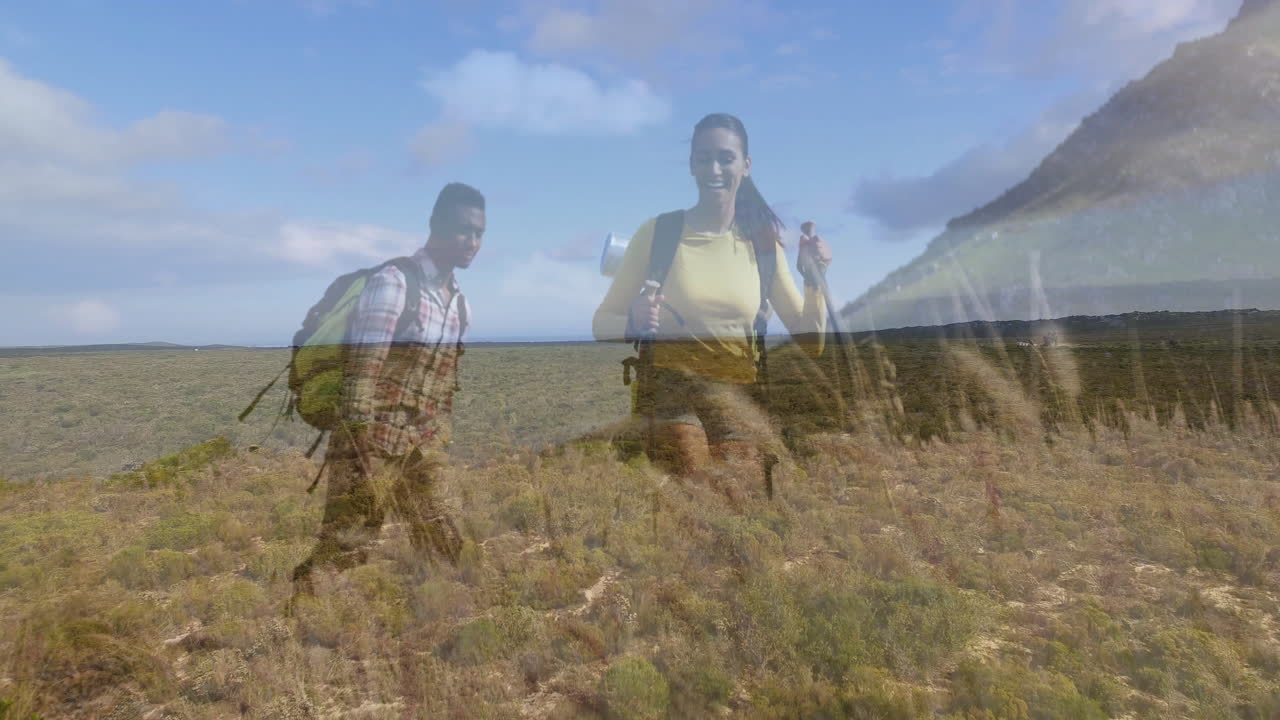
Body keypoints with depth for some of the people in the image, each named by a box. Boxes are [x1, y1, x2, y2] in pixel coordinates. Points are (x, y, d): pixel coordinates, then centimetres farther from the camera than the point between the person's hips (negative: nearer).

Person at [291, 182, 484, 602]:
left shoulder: (460, 304, 11)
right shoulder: (392, 283, -12)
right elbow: (362, 374, -17)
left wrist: (440, 454, 15)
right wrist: (365, 462, -20)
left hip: (423, 457, 8)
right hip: (373, 449, -7)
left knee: (447, 558, 11)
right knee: (341, 553, -3)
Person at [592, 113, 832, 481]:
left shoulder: (761, 241, 6)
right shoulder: (658, 231, -3)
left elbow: (809, 341, 8)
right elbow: (602, 322, 2)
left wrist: (814, 278, -8)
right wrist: (633, 323, -19)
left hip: (738, 399, 3)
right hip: (670, 390, -3)